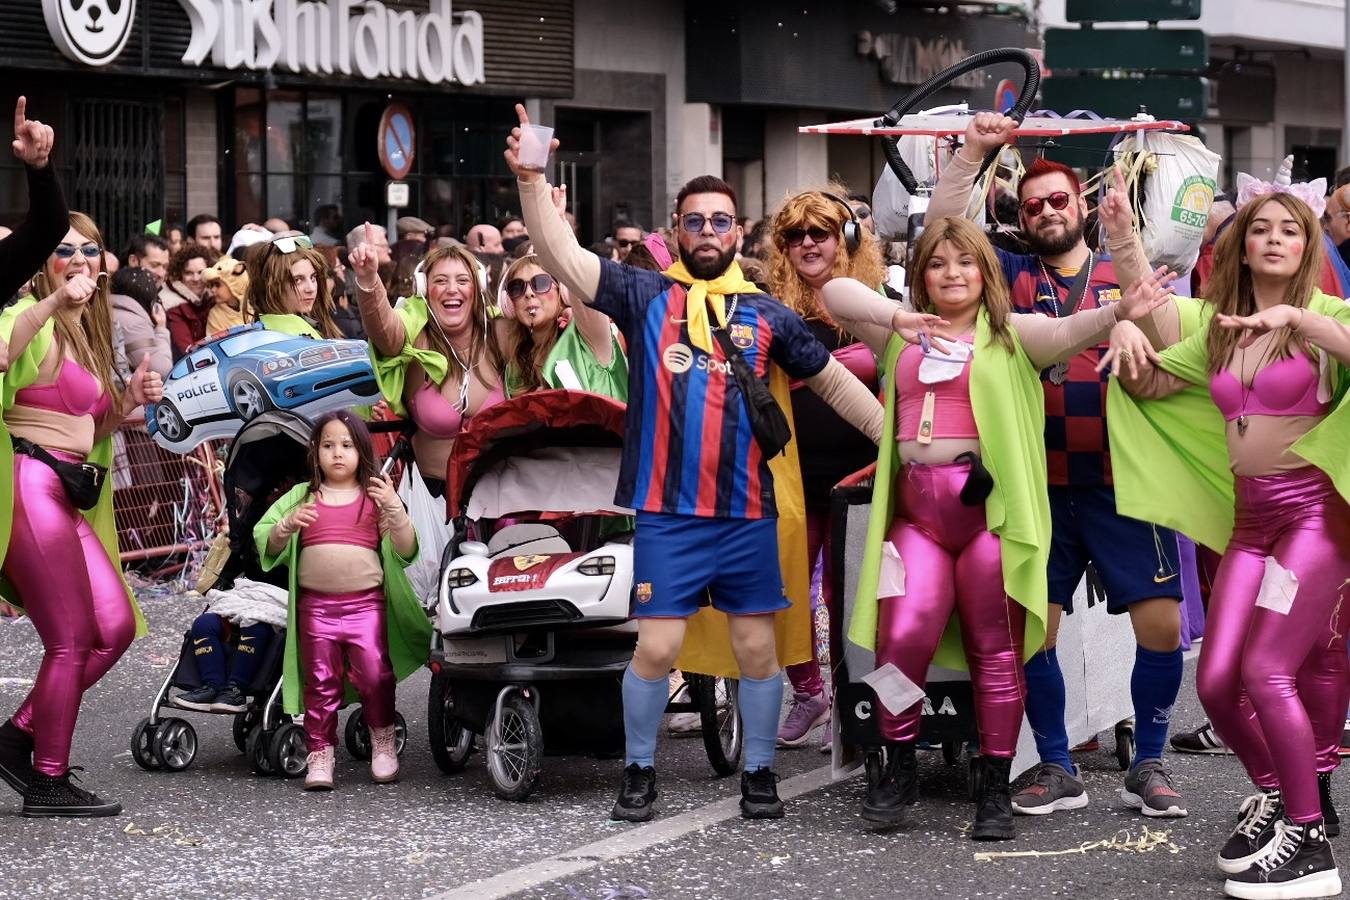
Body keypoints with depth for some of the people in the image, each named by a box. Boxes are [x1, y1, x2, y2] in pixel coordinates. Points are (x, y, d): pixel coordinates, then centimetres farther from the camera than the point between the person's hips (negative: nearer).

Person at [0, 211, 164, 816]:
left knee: (116, 628, 8)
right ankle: (49, 784, 5)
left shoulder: (87, 334, 21)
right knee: (72, 641, -6)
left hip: (68, 495, 9)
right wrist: (54, 302, -36)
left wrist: (128, 402, 10)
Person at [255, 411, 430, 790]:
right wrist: (288, 526, -13)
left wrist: (393, 508, -14)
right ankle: (320, 755, 9)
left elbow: (405, 551, 2)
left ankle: (383, 740, 9)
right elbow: (267, 546, 8)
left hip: (366, 603, -1)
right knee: (321, 682, 3)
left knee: (374, 674, -11)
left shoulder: (376, 496, 9)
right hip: (315, 605, 1)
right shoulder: (302, 496, 11)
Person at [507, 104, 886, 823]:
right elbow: (561, 255, -6)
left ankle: (758, 774, 19)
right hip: (667, 513, -2)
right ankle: (639, 771, 14)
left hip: (748, 513, 2)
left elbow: (835, 381, 17)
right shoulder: (646, 296, 4)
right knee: (656, 648, -4)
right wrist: (530, 180, -19)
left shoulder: (768, 316, 9)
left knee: (757, 648, 5)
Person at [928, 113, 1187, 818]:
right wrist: (973, 151, -10)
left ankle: (1147, 766, 11)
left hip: (1121, 482, -1)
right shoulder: (1015, 276, 9)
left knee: (1161, 624, -5)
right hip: (1041, 486, 1)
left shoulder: (1128, 273, 7)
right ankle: (1057, 771, 14)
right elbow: (942, 228, 0)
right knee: (1032, 629, 0)